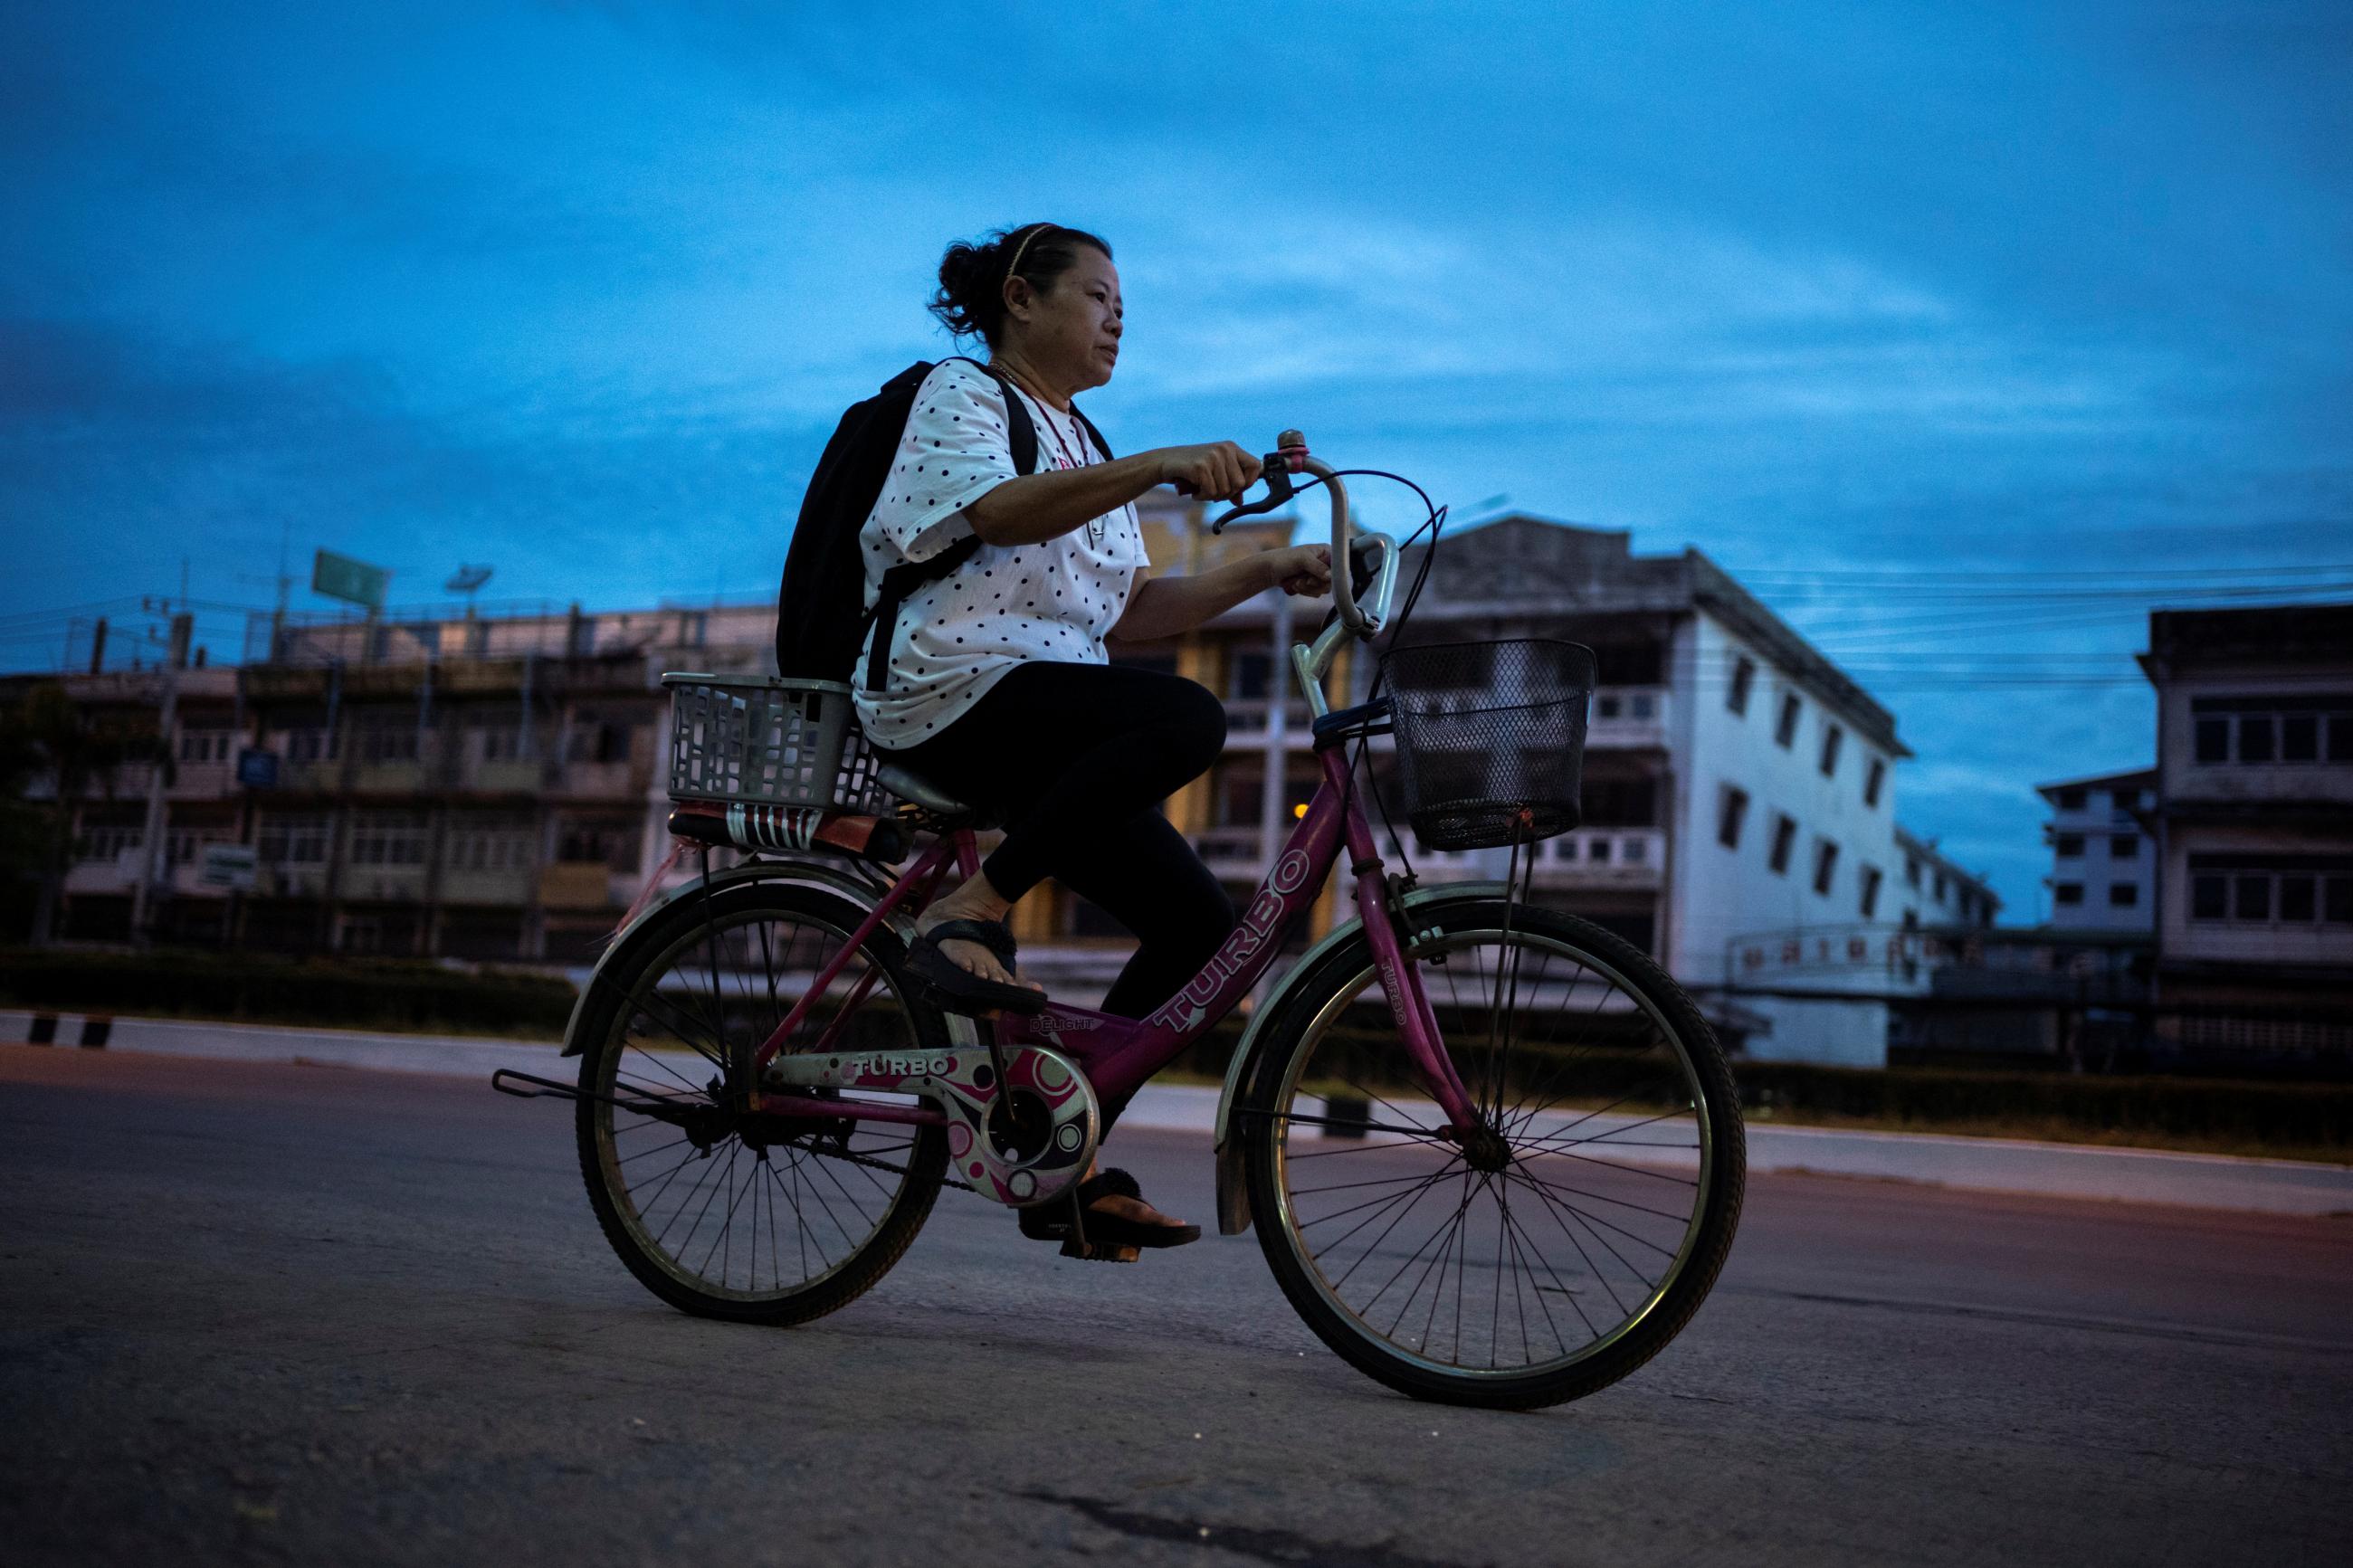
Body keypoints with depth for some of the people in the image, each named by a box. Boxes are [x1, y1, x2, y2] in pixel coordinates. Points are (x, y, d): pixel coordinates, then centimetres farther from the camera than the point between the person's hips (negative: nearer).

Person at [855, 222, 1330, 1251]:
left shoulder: (1082, 444, 27)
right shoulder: (957, 394, 3)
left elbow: (1127, 610, 19)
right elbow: (1001, 511, -19)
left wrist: (1266, 573, 8)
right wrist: (1161, 466, -30)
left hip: (1046, 720, 8)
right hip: (952, 697, -8)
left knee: (1197, 922, -3)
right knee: (1186, 716, -33)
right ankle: (967, 915, -26)